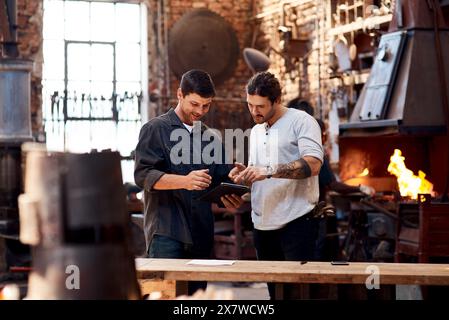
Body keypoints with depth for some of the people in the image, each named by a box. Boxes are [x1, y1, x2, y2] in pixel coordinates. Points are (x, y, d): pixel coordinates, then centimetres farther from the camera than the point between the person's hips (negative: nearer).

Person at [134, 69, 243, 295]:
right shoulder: (156, 129, 2)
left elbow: (221, 178, 22)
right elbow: (143, 175, -8)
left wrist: (227, 196, -2)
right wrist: (185, 181, -23)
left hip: (201, 234, 5)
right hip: (166, 232, -5)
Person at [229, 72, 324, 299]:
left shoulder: (301, 122, -5)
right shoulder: (255, 131, 19)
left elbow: (313, 165, -19)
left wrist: (268, 171, -23)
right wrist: (244, 175, 2)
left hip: (295, 223, -7)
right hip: (263, 224, 7)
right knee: (275, 290, 10)